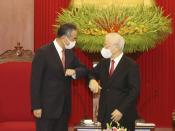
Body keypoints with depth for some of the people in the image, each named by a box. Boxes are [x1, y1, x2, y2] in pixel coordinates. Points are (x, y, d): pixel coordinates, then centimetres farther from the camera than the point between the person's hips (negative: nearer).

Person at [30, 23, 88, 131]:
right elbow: (35, 81, -13)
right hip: (47, 107, -7)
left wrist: (74, 71, -9)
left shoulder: (70, 53, 7)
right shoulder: (43, 53, -13)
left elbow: (84, 70, 14)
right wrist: (36, 106, -15)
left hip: (64, 106, 7)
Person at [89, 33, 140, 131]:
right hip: (105, 115, 5)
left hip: (124, 116, -5)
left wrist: (121, 110, -20)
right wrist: (92, 80, -6)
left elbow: (134, 90, -13)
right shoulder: (103, 63, 9)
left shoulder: (131, 66, -10)